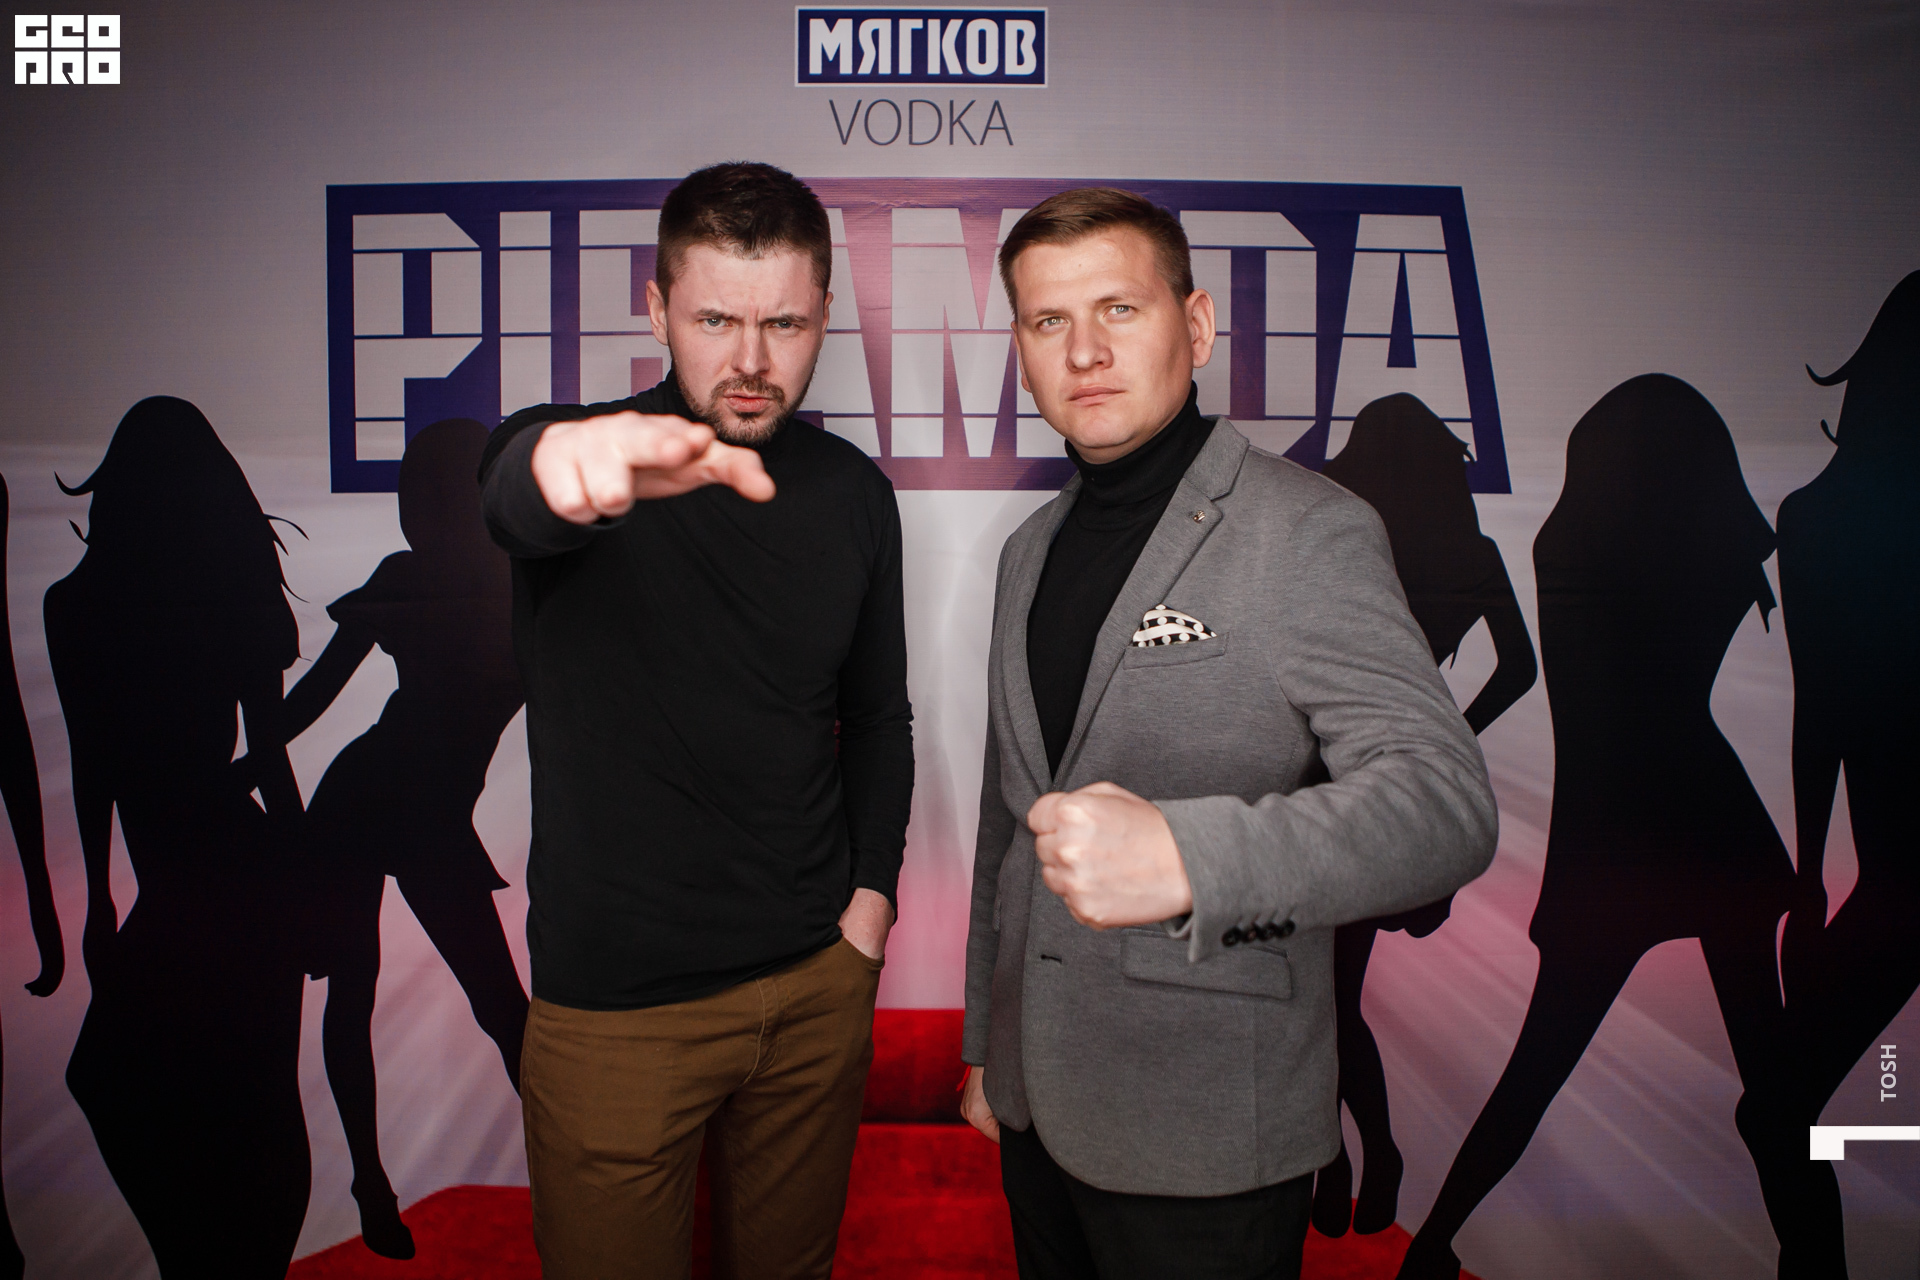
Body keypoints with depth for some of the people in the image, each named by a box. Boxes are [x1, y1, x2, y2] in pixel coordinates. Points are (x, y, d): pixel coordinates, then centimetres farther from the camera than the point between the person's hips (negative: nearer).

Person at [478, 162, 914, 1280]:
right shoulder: (572, 458, -11)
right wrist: (574, 462, -60)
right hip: (616, 997, -3)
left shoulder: (853, 493, 1)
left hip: (821, 979, 4)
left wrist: (873, 887, 2)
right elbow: (516, 493, -37)